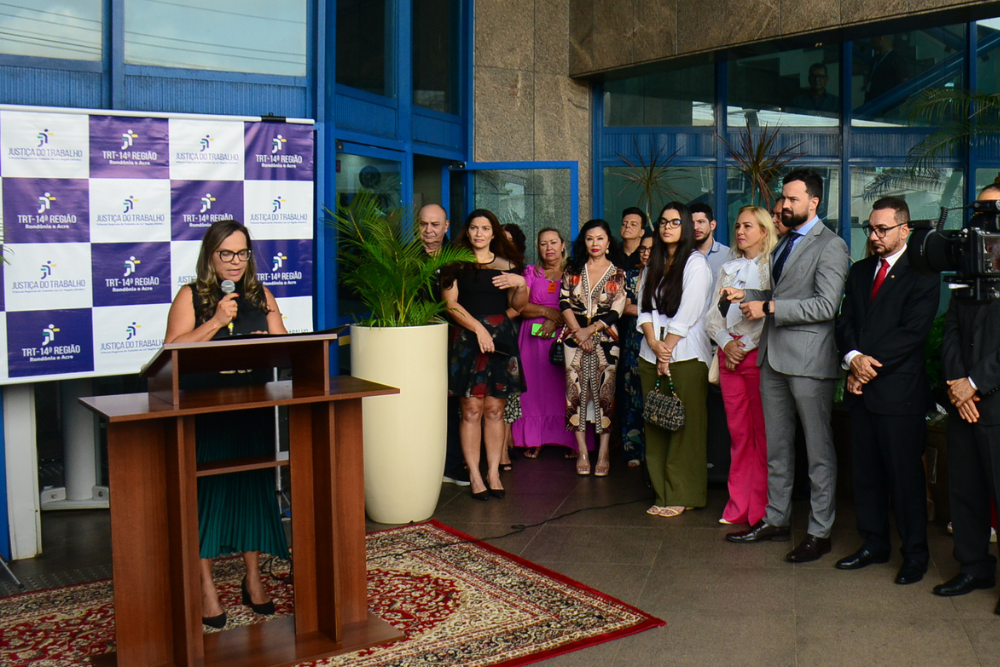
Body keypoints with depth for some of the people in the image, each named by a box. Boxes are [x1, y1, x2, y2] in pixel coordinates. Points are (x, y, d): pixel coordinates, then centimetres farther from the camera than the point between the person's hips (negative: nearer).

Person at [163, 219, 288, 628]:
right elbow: (172, 350, -9)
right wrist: (215, 322, -17)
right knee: (205, 490, -1)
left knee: (253, 486, 6)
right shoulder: (191, 296, 1)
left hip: (253, 407, 3)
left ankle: (253, 580, 20)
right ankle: (206, 587, 10)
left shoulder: (261, 296, 11)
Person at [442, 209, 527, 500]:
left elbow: (517, 305, 13)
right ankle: (474, 476, 1)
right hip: (467, 339, -2)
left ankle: (493, 473, 9)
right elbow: (450, 304, -3)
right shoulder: (457, 264, 6)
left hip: (501, 338, 2)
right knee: (472, 409, -4)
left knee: (494, 410, 3)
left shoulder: (506, 264, 14)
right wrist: (478, 329, -12)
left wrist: (521, 285, -8)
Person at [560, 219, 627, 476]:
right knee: (576, 391, -1)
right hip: (575, 337, 1)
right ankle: (582, 451, 5)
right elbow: (564, 302, 3)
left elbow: (617, 310, -2)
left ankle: (604, 452, 3)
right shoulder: (573, 270, 9)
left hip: (605, 339, -1)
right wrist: (578, 332, -9)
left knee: (604, 392, -3)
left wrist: (591, 330, -11)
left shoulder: (617, 274, 5)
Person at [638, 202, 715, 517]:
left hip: (685, 356, -6)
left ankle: (682, 495, 4)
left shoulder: (695, 263, -3)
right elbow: (644, 308, 9)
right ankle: (662, 493, 13)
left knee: (684, 427, -3)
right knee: (656, 425, 6)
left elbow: (686, 314, -10)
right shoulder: (653, 264, 17)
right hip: (651, 356, 6)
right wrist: (653, 343, -7)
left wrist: (667, 351, -10)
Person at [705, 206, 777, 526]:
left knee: (762, 431, -3)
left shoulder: (772, 266, 1)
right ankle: (738, 506, 12)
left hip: (757, 353, -5)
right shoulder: (728, 268, 19)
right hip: (728, 354, 5)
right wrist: (726, 342, -3)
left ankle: (761, 508, 3)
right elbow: (712, 314, 14)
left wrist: (745, 345, -11)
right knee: (737, 431, 6)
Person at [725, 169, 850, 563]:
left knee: (818, 449, 1)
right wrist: (747, 296, 8)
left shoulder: (830, 246, -9)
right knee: (777, 446, 15)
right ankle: (776, 520, 26)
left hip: (809, 358, -8)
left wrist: (770, 307, -19)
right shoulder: (783, 244, 19)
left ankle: (819, 533, 10)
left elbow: (826, 305, -18)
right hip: (773, 355, 8)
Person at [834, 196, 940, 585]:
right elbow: (845, 321, 10)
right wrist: (854, 359, -9)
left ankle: (915, 553, 14)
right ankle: (873, 545, 24)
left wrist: (872, 364, -14)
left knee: (905, 475, 1)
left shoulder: (922, 275, -4)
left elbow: (914, 331, -13)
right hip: (862, 388, 6)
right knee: (865, 472, 11)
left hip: (899, 389, -6)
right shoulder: (860, 272, 16)